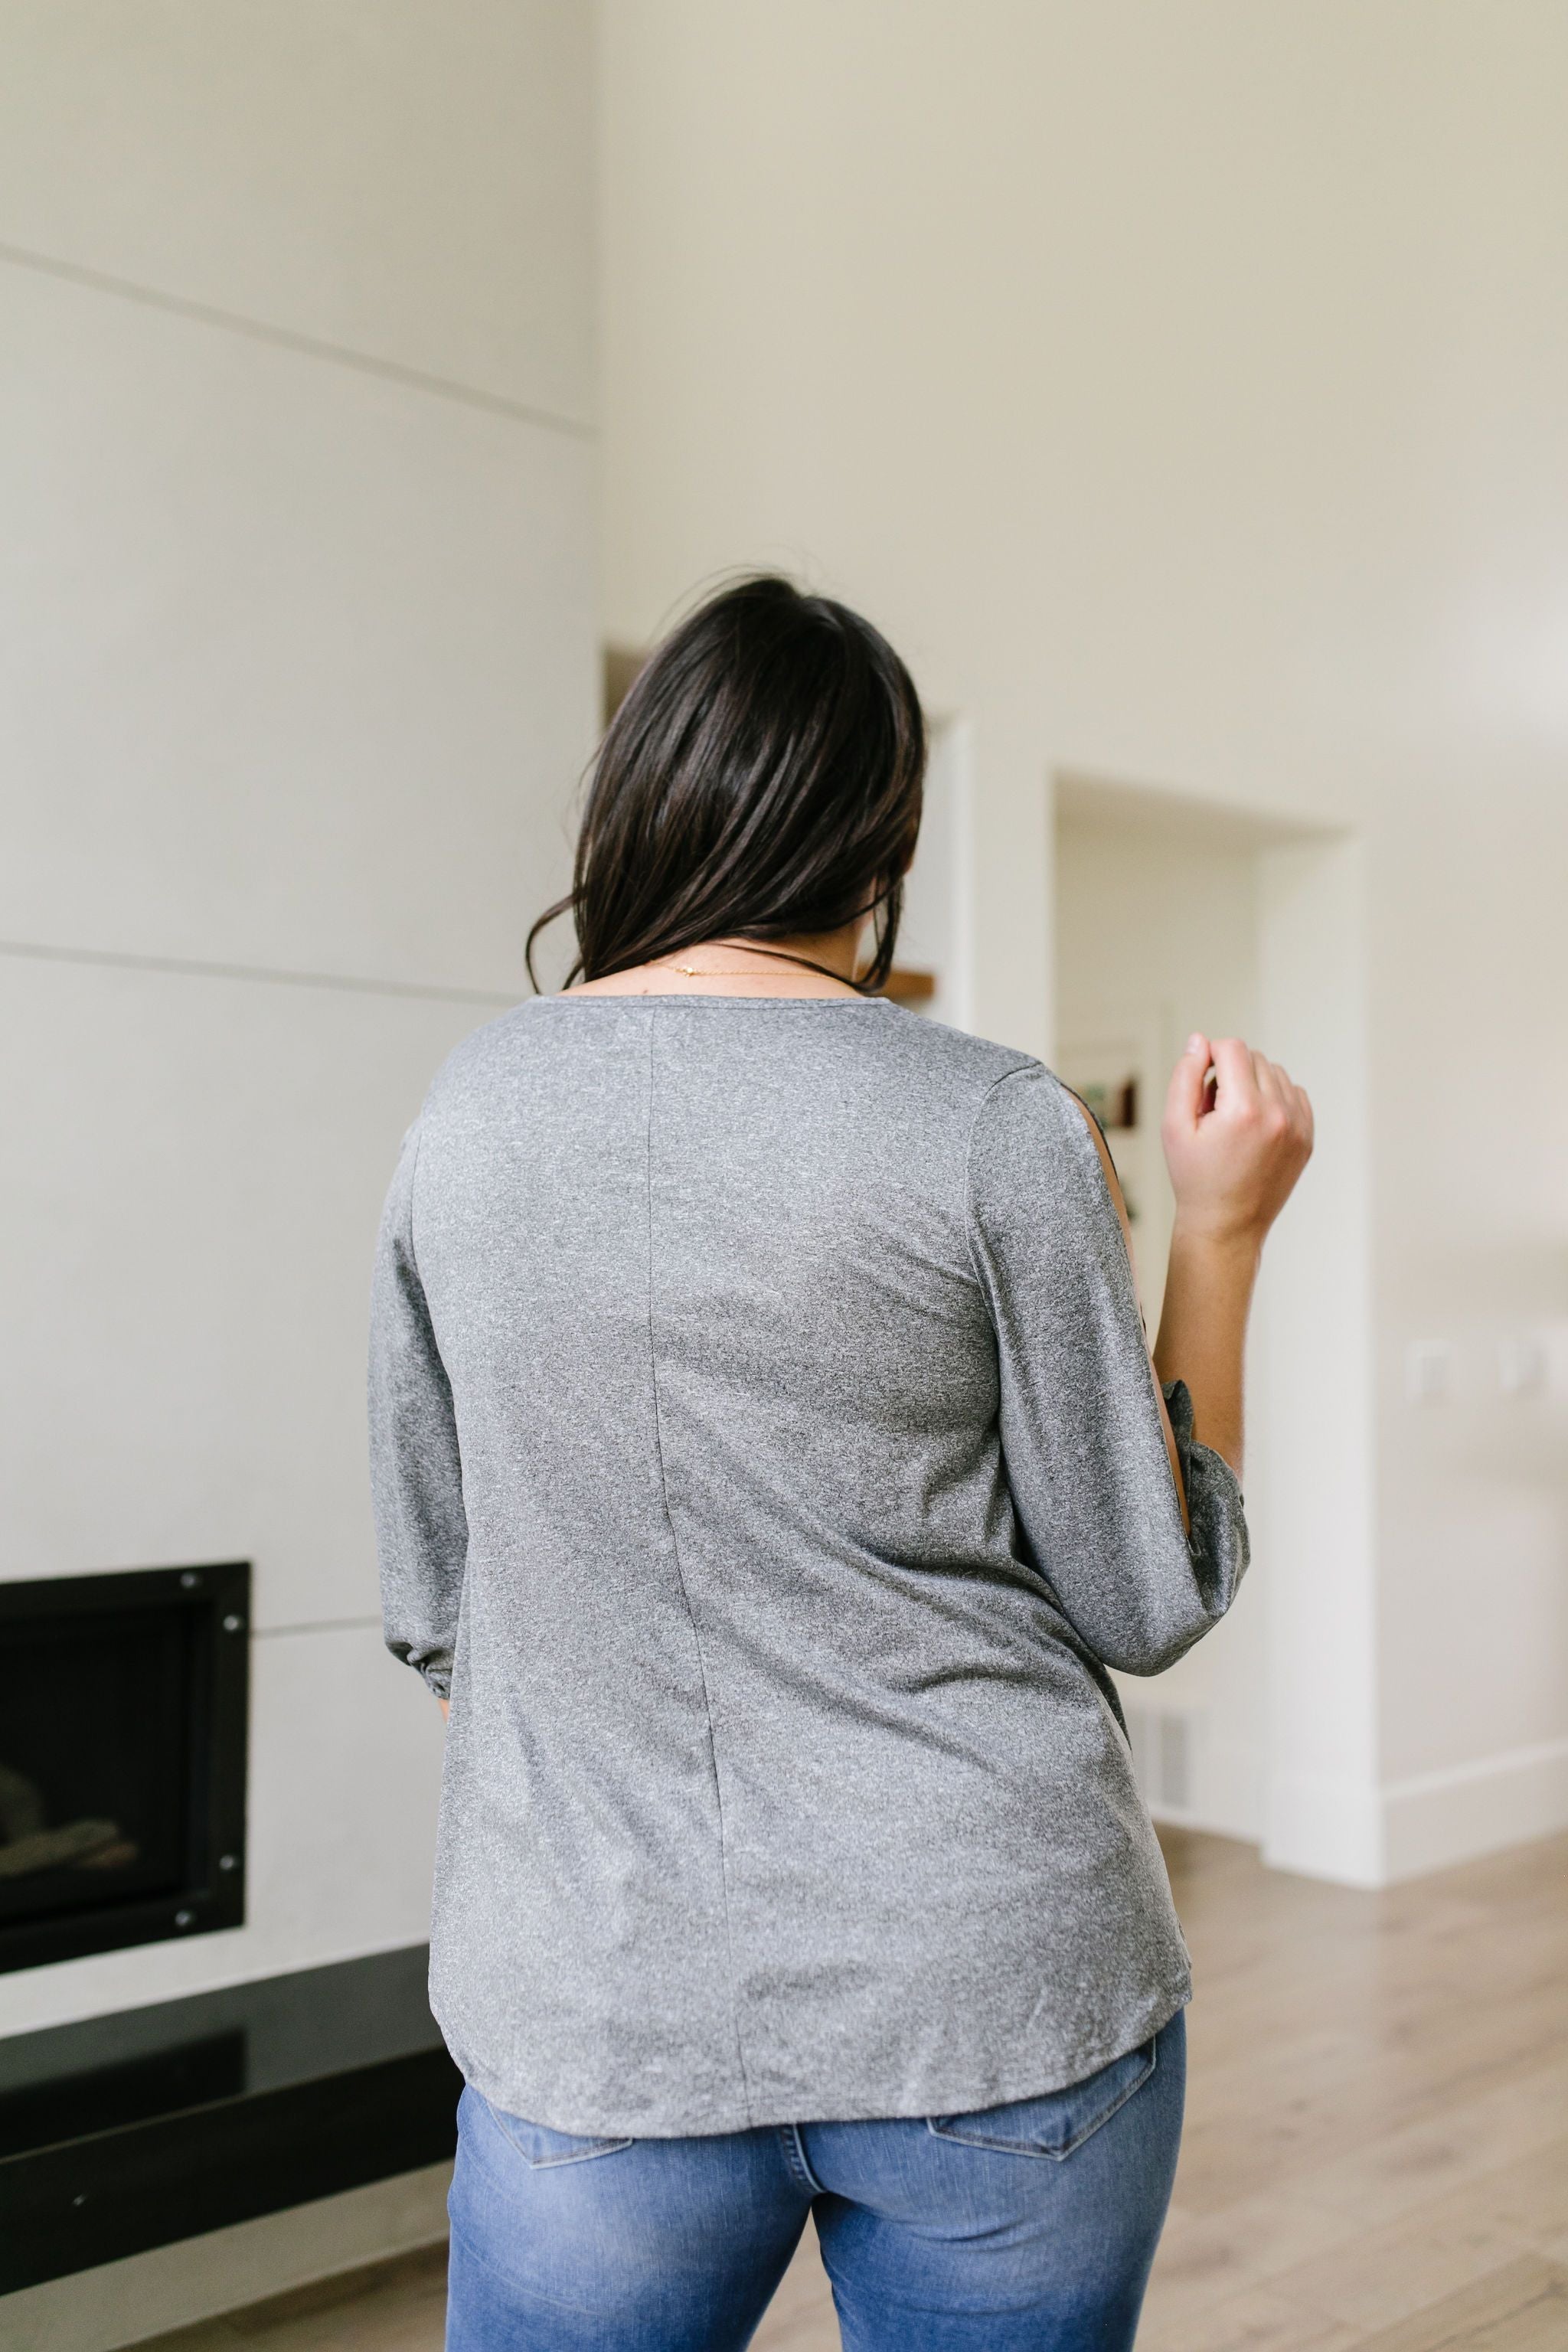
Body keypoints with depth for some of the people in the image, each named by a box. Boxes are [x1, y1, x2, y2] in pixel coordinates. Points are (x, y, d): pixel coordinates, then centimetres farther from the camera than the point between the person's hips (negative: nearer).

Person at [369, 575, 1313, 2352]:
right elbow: (1149, 1602, -4)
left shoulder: (464, 1116, -2)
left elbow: (430, 1612, 5)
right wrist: (1219, 1229, 2)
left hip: (599, 2022, 2)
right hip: (999, 1998, -1)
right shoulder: (998, 1129, -12)